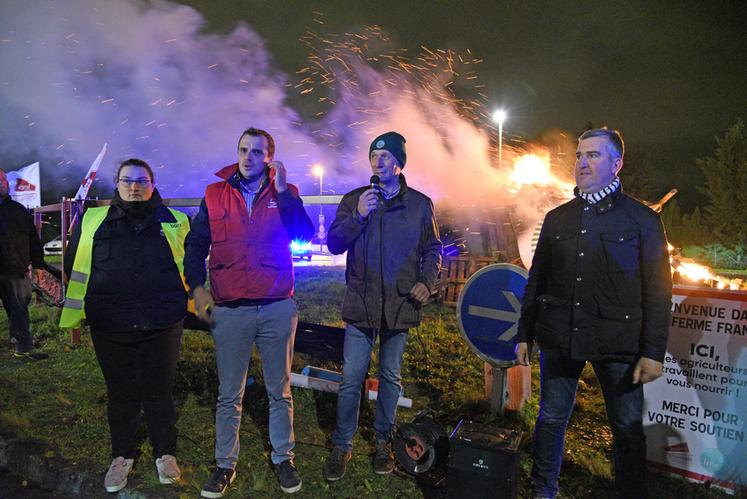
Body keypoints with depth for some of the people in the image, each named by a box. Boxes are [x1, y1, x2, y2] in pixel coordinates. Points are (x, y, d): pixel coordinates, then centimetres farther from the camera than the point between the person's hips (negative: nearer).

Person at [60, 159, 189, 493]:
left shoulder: (173, 222, 3)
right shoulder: (92, 222, 5)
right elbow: (74, 269, 12)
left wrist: (189, 300, 9)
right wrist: (73, 319, 12)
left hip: (161, 325, -1)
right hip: (110, 327, 1)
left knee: (159, 391, 9)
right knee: (120, 393, 14)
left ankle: (165, 453, 29)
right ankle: (122, 455, 34)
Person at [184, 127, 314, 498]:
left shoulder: (285, 193, 4)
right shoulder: (215, 194, 6)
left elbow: (304, 235, -12)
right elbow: (195, 245, 9)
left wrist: (282, 191, -16)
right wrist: (197, 287, -3)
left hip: (278, 308, 0)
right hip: (229, 310, 1)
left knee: (279, 391, 12)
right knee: (229, 395, 11)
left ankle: (283, 459, 29)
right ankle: (225, 464, 28)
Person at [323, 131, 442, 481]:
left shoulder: (420, 204, 2)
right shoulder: (354, 199, 2)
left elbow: (432, 249, 9)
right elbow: (334, 244, -4)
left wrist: (427, 281, -7)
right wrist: (358, 216, -18)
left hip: (400, 307, 1)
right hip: (361, 306, 0)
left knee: (391, 377, 14)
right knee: (351, 379, 3)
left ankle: (383, 441, 33)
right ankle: (342, 445, 22)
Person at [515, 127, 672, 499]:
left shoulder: (641, 218, 1)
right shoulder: (557, 218, 9)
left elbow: (657, 290, -2)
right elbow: (536, 281, 11)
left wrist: (653, 351, -8)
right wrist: (524, 335, 9)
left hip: (616, 342, -2)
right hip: (558, 338, 3)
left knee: (627, 426, 6)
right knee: (551, 418, 11)